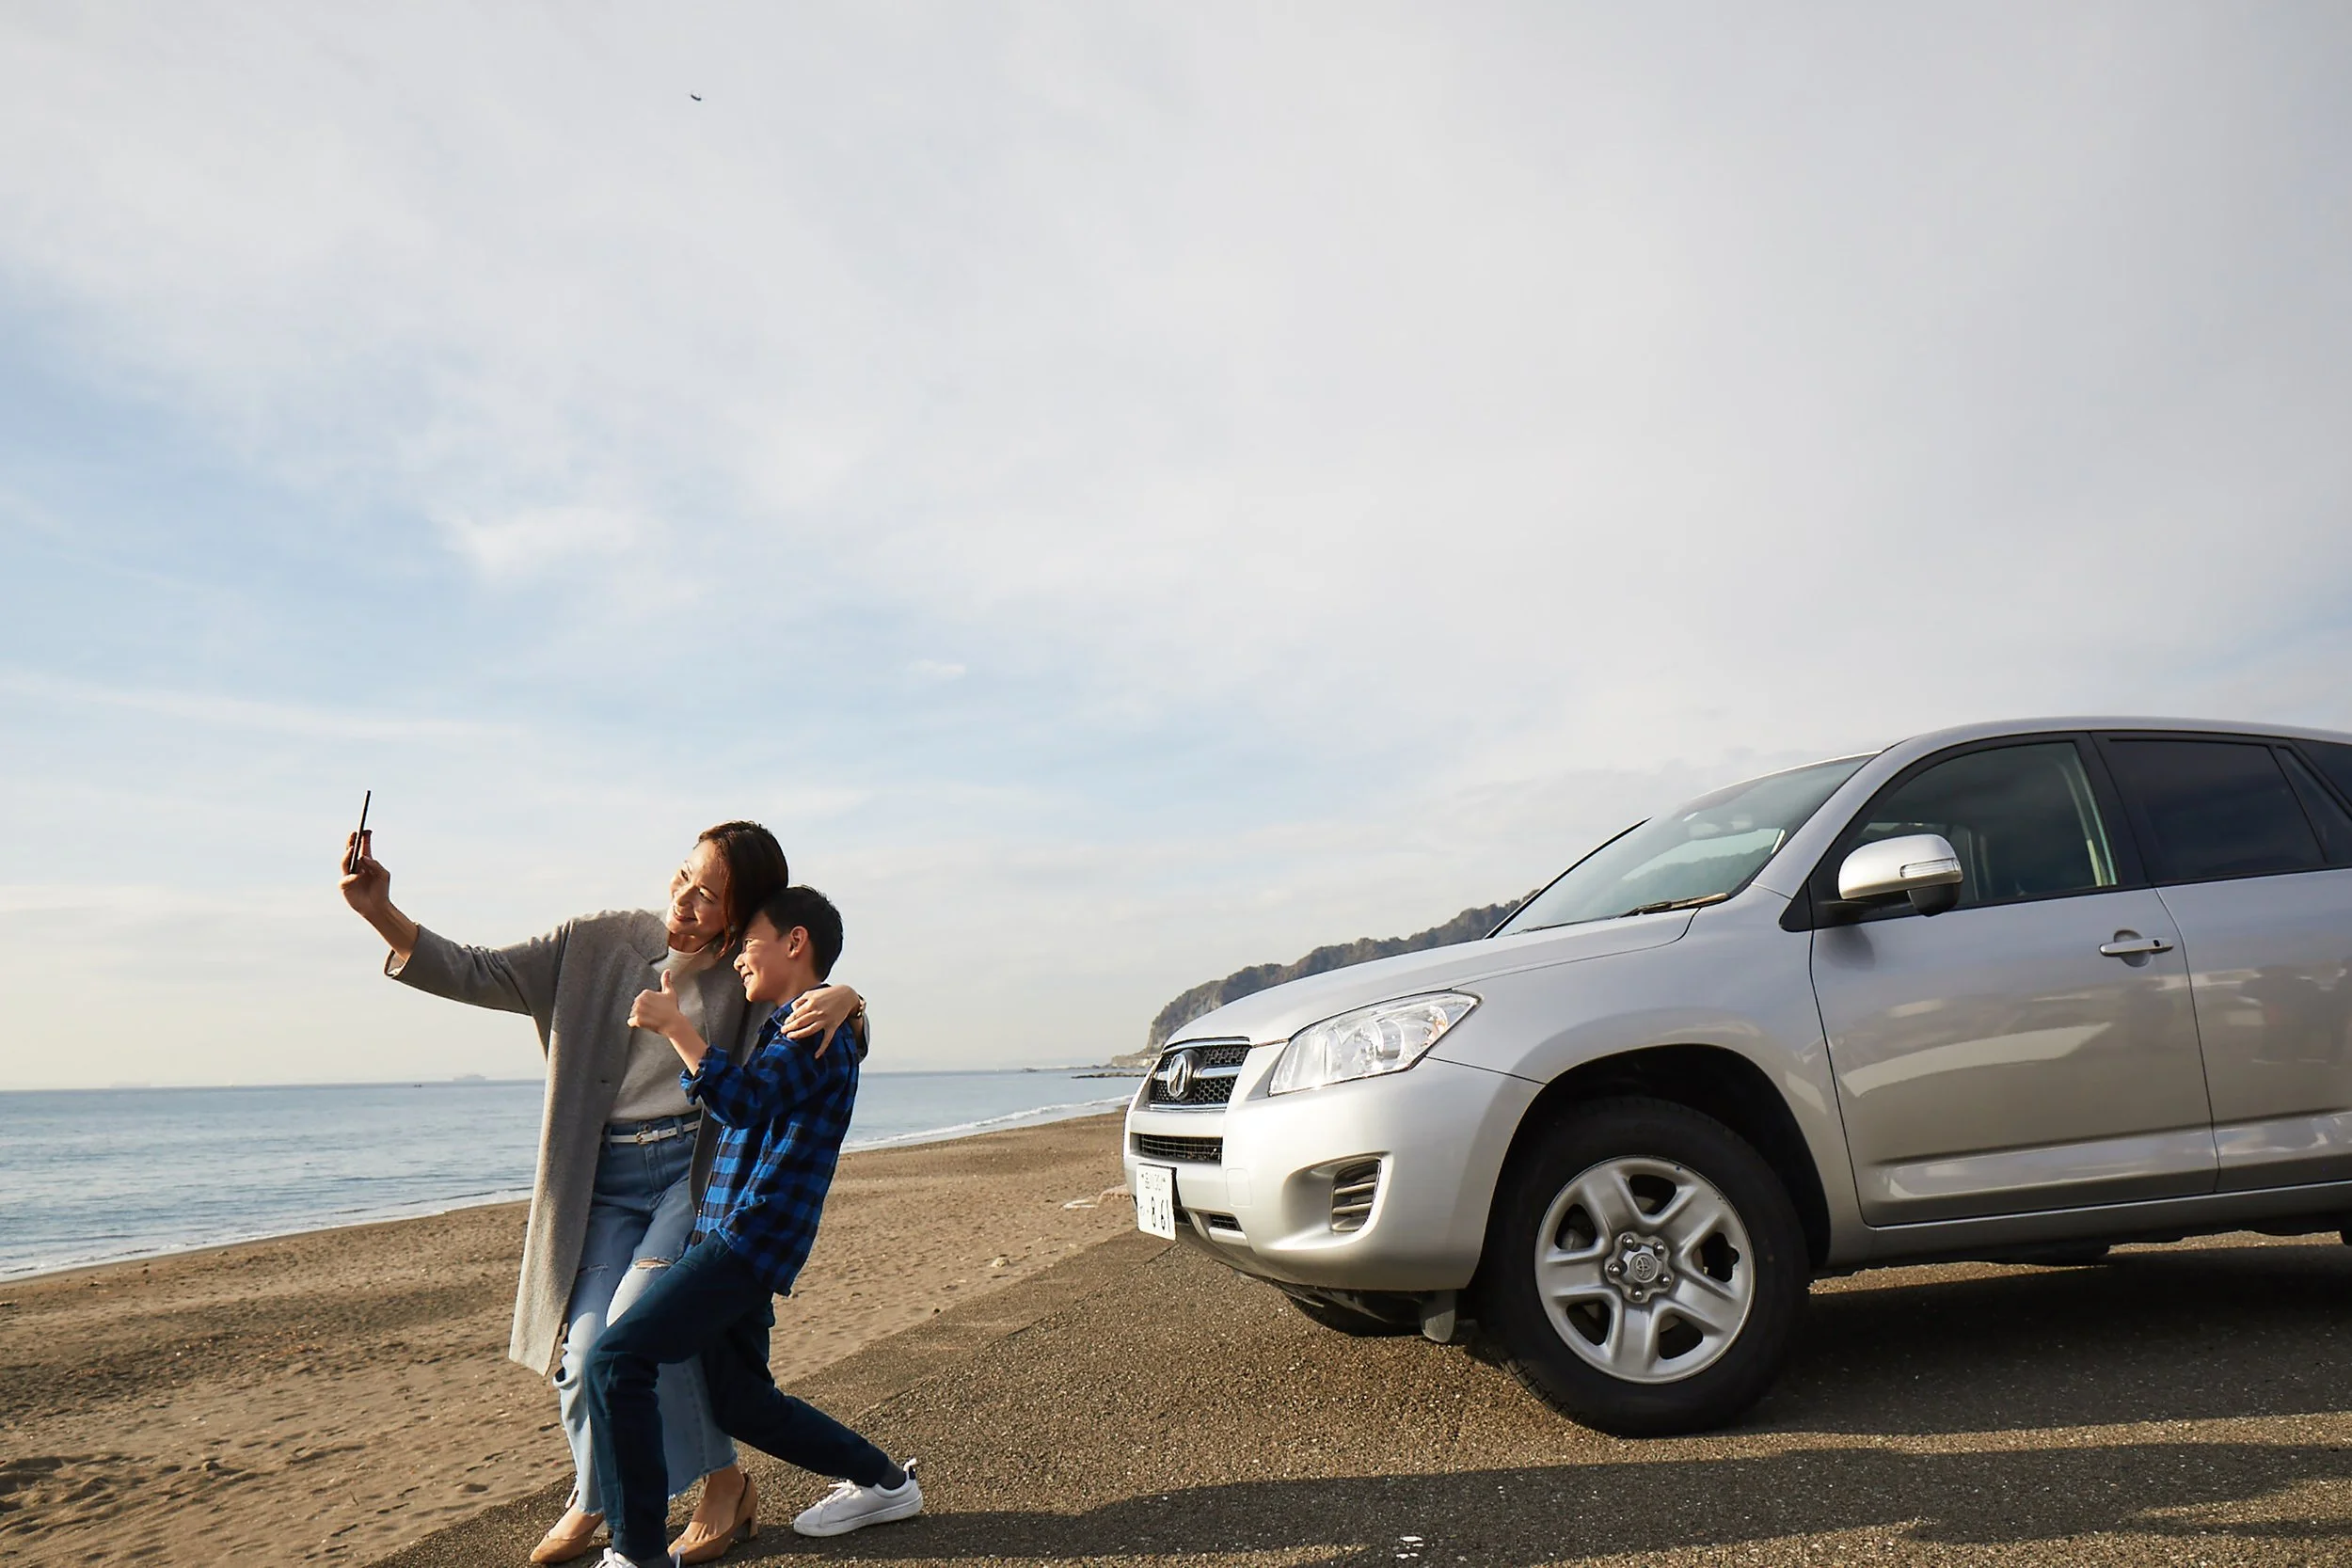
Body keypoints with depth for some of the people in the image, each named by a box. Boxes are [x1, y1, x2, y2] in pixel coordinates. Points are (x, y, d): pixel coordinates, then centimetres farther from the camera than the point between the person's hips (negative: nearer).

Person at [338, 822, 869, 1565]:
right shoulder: (600, 945, -2)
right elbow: (477, 975, -1)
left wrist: (844, 1000, -29)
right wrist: (382, 912, -15)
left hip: (699, 1173, -2)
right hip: (606, 1178, 3)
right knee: (585, 1349, -5)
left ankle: (723, 1484, 7)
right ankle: (595, 1496, 27)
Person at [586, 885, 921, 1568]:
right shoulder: (781, 1031, 19)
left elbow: (744, 1101, -26)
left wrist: (675, 1025, -23)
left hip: (748, 1240, -10)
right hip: (726, 1237, 10)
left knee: (616, 1361, -13)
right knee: (742, 1402, 16)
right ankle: (884, 1481, 28)